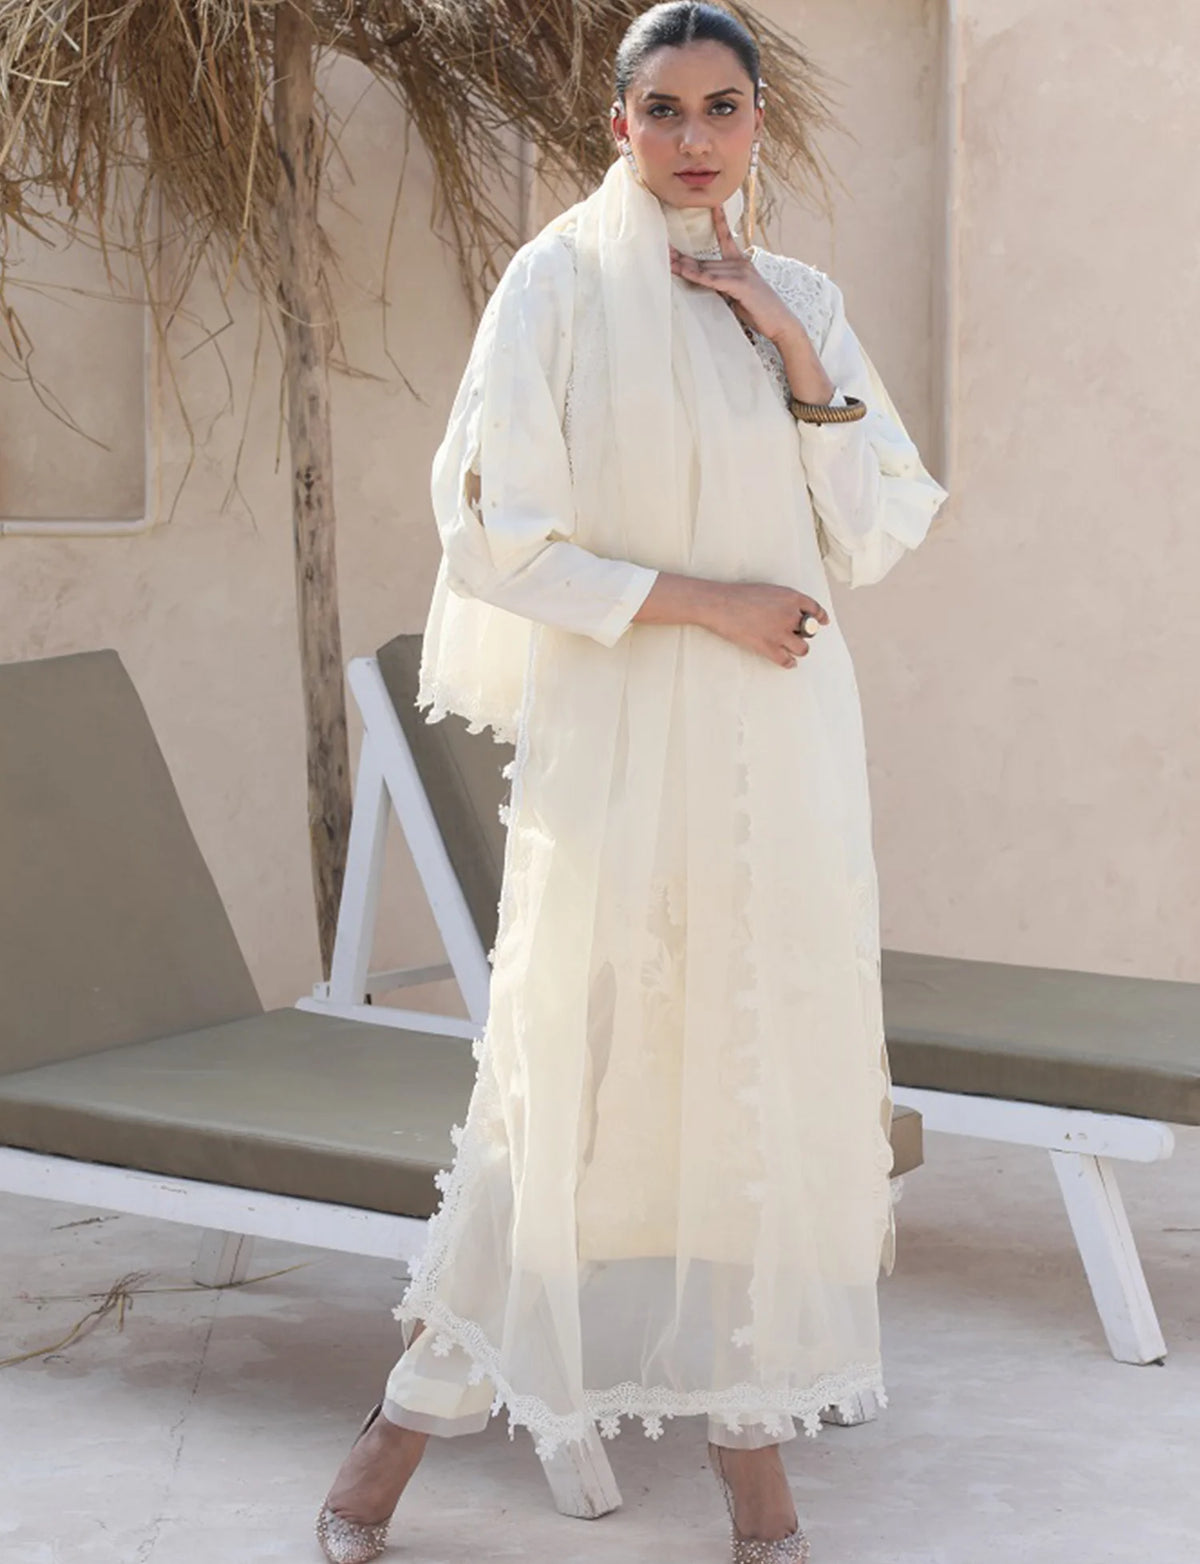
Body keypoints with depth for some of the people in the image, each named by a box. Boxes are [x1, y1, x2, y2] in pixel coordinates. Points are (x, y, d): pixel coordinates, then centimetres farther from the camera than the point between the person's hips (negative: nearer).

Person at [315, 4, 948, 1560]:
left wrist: (797, 354, -4)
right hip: (614, 743, -4)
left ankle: (752, 1423, 17)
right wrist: (698, 597, -13)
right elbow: (497, 536, -8)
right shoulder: (560, 284, -2)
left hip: (781, 748, 4)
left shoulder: (801, 300, 10)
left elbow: (873, 542, 5)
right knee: (569, 1068, 1)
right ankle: (420, 1406, 18)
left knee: (768, 1069, 6)